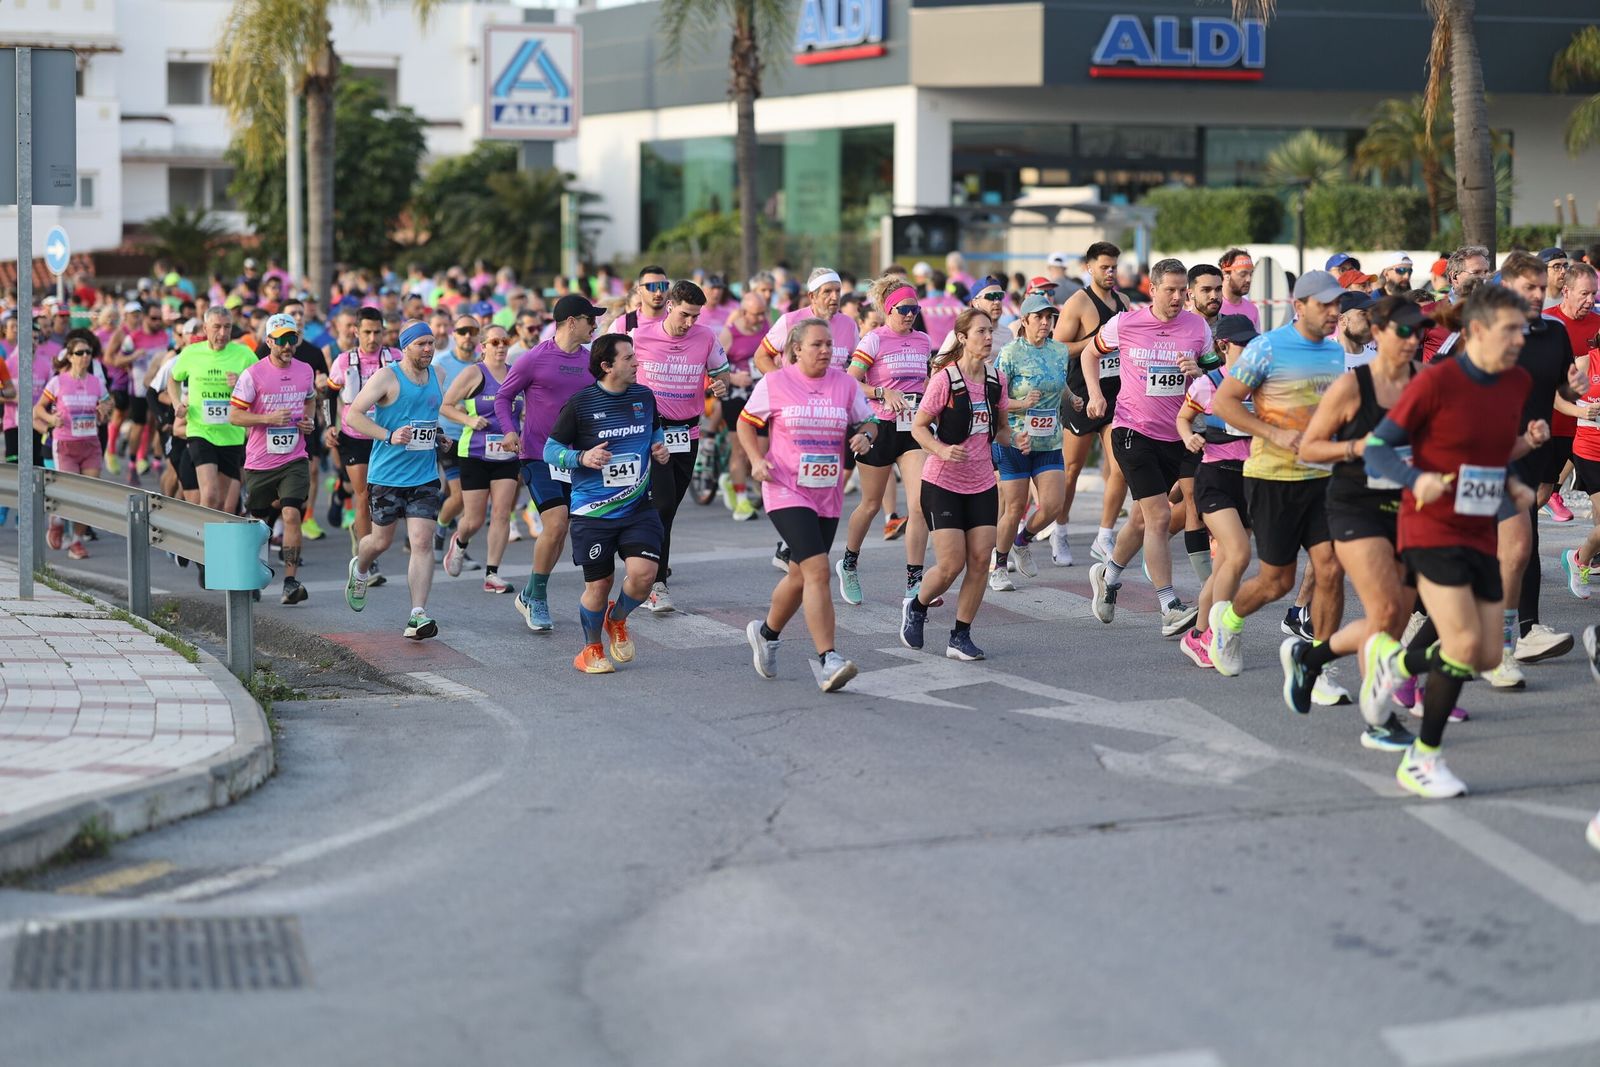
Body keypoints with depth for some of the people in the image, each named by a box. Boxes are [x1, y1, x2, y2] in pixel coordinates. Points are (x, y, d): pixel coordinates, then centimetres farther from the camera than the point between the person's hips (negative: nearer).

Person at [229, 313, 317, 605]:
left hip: (294, 460, 1)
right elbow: (234, 416, -8)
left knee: (291, 515, -17)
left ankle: (291, 582, -18)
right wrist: (268, 418, -21)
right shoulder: (253, 374, -9)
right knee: (258, 521, 12)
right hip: (260, 461, -1)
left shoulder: (306, 370, 5)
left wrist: (310, 421, 6)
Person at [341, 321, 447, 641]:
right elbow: (353, 414, -14)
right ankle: (360, 569, 47)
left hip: (425, 475, 4)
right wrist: (389, 436, -24)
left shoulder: (436, 375, 9)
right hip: (388, 474, -4)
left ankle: (418, 615, -13)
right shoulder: (387, 377, -10)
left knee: (422, 542, -10)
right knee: (381, 540, 11)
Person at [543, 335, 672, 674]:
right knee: (599, 585, 4)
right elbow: (551, 449, -3)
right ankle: (591, 649, 31)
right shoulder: (580, 403, -9)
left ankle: (617, 620, 19)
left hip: (638, 507, 3)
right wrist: (582, 458, -21)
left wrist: (659, 447, 5)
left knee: (644, 573, -15)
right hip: (593, 512, -3)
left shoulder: (644, 397, 5)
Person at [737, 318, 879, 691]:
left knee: (800, 576, 15)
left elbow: (867, 423, 14)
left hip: (828, 496, 5)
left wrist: (864, 436, -9)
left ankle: (766, 633, 42)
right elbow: (746, 422, 8)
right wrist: (757, 459, -7)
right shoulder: (774, 383, -4)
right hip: (786, 492, -5)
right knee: (817, 571, -19)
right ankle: (829, 661, -21)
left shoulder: (845, 383, 5)